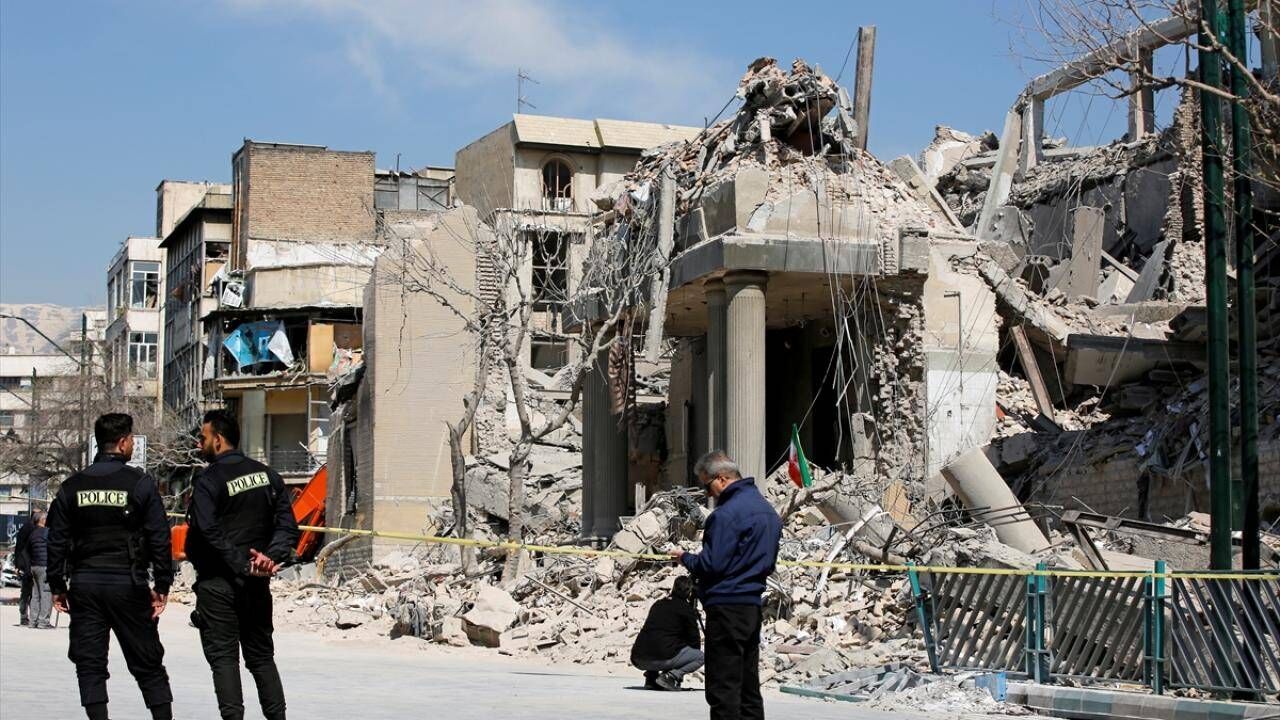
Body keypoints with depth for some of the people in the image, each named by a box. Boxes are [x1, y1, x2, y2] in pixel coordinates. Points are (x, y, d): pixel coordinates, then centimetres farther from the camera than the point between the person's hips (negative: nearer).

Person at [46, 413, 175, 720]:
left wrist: (57, 586, 13)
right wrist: (162, 585, -1)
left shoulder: (72, 486, 6)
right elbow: (159, 537, -6)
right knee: (147, 664, 6)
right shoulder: (140, 483, -4)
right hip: (127, 584, -2)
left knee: (90, 664, 5)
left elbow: (57, 541, 7)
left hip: (84, 584, 2)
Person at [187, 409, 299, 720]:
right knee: (262, 656, 15)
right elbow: (287, 526, 0)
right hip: (257, 584, 6)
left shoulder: (208, 481, -11)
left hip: (217, 582, -6)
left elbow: (210, 535, -19)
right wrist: (270, 557, -11)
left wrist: (243, 566, -16)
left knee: (223, 656, -1)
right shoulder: (267, 475, 7)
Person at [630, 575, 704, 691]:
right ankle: (671, 676, -9)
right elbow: (694, 638, 6)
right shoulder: (685, 608, 2)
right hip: (663, 658, -7)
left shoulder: (658, 604, 21)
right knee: (700, 657, 11)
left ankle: (651, 677, 16)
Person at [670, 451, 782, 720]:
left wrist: (684, 557, 0)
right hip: (754, 605, 10)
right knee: (749, 688, 13)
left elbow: (711, 564, -20)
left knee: (723, 690, -6)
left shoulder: (727, 513, -16)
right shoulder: (766, 508, 15)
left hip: (727, 606, -9)